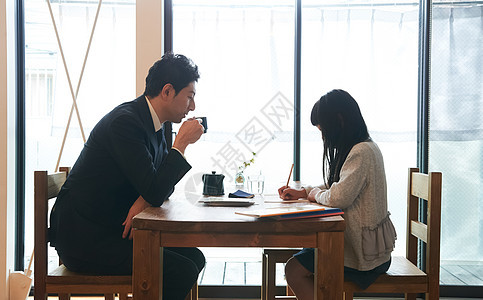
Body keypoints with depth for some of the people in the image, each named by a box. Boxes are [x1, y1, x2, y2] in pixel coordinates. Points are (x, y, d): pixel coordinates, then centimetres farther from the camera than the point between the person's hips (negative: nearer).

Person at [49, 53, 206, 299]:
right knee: (182, 270, -18)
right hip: (84, 240, -9)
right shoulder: (125, 122, -21)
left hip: (114, 229, 9)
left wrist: (143, 201, -9)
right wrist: (181, 143, -15)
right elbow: (156, 191, -25)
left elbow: (164, 185, 13)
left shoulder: (152, 122, 8)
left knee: (194, 257, 1)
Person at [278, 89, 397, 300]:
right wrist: (302, 192, 11)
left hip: (365, 250, -10)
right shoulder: (363, 148, 12)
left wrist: (315, 194, -7)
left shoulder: (362, 152, -20)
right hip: (364, 242, 10)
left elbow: (338, 197, -28)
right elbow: (336, 187, 23)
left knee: (294, 270, -12)